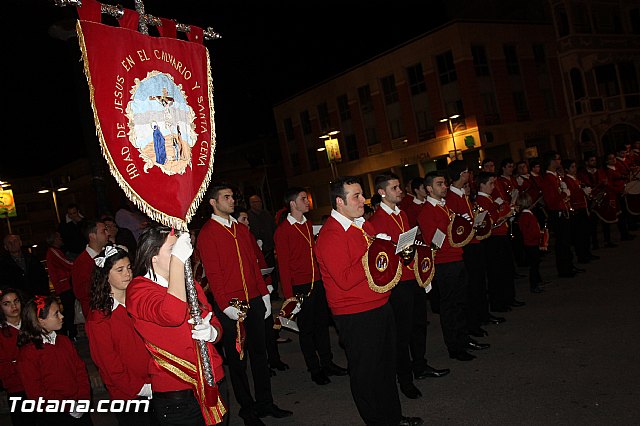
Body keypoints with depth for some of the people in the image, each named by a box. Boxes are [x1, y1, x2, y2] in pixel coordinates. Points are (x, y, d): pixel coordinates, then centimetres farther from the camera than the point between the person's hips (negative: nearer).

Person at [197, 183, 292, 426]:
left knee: (259, 352, 14)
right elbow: (213, 274, -13)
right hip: (230, 307, -6)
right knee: (237, 359, 8)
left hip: (254, 301, 6)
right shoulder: (207, 233, -8)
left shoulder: (241, 229, 13)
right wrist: (226, 306, -18)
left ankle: (265, 403, 27)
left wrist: (264, 294, 11)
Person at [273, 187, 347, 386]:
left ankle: (327, 363, 29)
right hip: (300, 287, -6)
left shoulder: (308, 224, 10)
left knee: (322, 323, 15)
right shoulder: (282, 231, -12)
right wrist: (288, 295, -12)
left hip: (317, 282, 7)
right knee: (307, 328, 6)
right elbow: (283, 264, -12)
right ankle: (315, 369, 19)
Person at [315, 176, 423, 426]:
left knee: (387, 365, 21)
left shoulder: (363, 224, 10)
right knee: (366, 372, 6)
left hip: (381, 307, 9)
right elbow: (345, 279, -26)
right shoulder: (331, 235, -19)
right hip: (356, 317, -9)